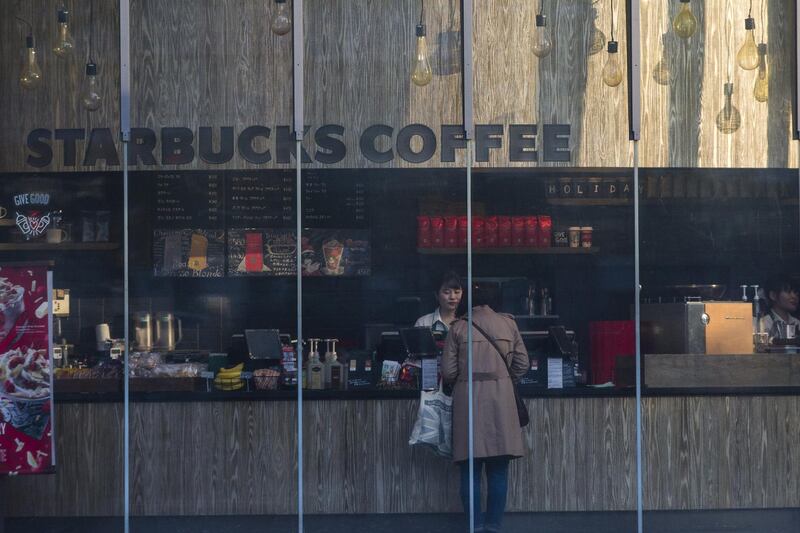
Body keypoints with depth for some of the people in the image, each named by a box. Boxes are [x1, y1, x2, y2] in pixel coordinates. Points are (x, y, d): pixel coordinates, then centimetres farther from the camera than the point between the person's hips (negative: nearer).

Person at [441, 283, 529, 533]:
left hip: (467, 399, -1)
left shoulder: (458, 327, 2)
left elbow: (448, 372, 0)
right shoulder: (507, 324, 6)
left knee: (470, 470, 3)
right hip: (501, 399, 1)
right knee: (498, 470, 4)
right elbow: (522, 364, 7)